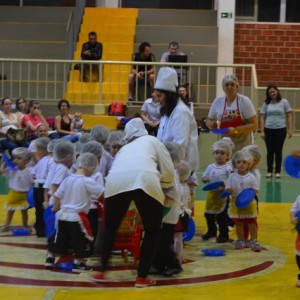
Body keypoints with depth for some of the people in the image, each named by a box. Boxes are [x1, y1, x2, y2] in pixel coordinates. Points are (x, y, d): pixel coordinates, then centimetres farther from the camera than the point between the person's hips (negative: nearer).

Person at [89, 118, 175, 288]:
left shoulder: (124, 148, 39)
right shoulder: (152, 140, 31)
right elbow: (169, 173, 23)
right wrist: (162, 185, 43)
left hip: (116, 181, 3)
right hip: (145, 180, -2)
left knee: (110, 227, 25)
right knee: (152, 230, 17)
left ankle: (102, 272, 23)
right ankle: (142, 278, 14)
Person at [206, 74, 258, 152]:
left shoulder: (244, 101, -10)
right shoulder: (218, 101, 2)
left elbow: (254, 124, -11)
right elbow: (208, 121, 13)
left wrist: (235, 130, -24)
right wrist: (212, 124, -12)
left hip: (242, 143, -3)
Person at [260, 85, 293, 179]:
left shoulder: (284, 102, 1)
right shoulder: (266, 103, 5)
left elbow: (289, 116, 2)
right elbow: (262, 118, 5)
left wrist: (290, 129, -4)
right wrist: (262, 131, -2)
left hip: (280, 129, -1)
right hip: (269, 129, 1)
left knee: (278, 151, 3)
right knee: (270, 151, 4)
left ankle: (277, 171, 10)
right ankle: (269, 171, 12)